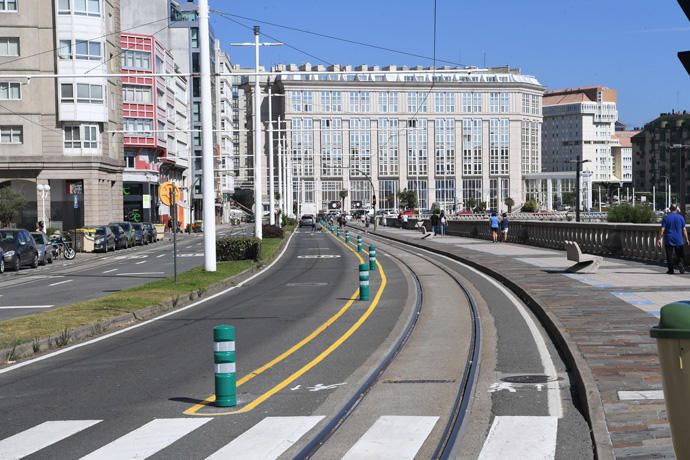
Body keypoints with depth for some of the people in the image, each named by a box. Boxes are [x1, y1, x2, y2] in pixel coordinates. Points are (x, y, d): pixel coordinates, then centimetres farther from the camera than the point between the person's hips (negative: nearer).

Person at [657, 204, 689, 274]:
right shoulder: (681, 217, 0)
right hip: (679, 240, 0)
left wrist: (659, 239, -4)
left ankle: (670, 270, 4)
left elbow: (662, 230, -7)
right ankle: (681, 266, -9)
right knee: (680, 256, 10)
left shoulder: (666, 217, -2)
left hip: (669, 240, 0)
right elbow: (684, 230, 1)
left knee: (669, 256, 4)